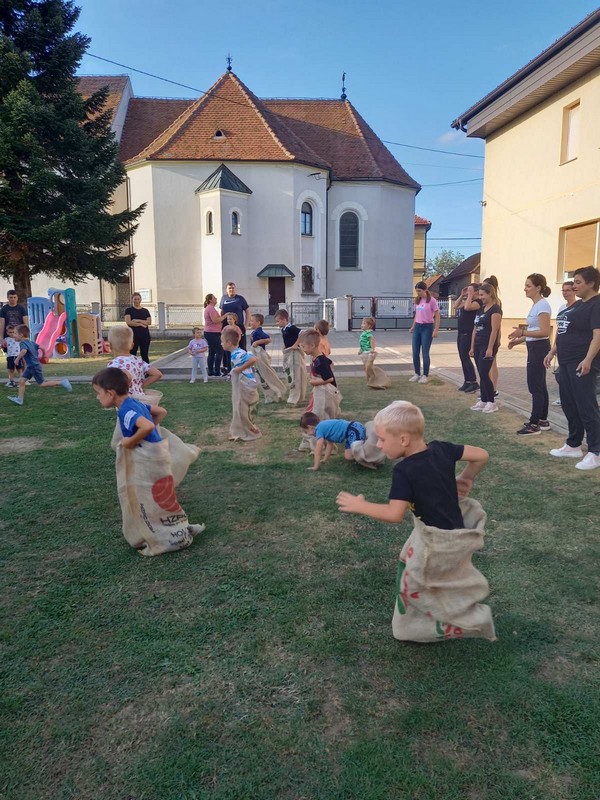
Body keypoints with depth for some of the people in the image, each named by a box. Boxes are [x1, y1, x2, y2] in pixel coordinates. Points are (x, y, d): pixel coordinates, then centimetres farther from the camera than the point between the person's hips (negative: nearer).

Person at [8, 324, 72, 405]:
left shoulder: (23, 343, -18)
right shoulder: (31, 342, 9)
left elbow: (24, 351, -39)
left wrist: (17, 359, -29)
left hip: (34, 367, -10)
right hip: (30, 367, 10)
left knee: (42, 384, -2)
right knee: (21, 381, 7)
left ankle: (62, 382, 1)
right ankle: (19, 399, 9)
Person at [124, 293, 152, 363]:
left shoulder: (145, 311, 12)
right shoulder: (129, 310, 4)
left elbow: (149, 322, -1)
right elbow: (128, 322, -8)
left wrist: (137, 320, -11)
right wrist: (141, 324, -9)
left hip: (145, 335, 3)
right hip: (133, 335, -2)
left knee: (145, 355, 7)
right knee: (132, 355, -1)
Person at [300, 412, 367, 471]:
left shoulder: (319, 429, -6)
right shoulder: (325, 426, 20)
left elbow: (318, 451, -6)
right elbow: (330, 444, 31)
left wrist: (315, 467, -1)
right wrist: (325, 460, 34)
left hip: (355, 430, -9)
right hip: (354, 429, 9)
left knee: (349, 456, -20)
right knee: (347, 456, 11)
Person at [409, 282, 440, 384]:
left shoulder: (432, 300, -8)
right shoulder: (417, 301, 10)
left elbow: (437, 316, -9)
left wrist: (436, 330, -14)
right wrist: (413, 327, 15)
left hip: (427, 327, -6)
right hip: (417, 327, 6)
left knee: (425, 353, -3)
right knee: (415, 353, 5)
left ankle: (425, 375, 8)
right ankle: (417, 374, 17)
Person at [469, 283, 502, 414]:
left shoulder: (495, 309, -10)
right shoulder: (481, 309, 16)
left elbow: (494, 330, -17)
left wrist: (490, 348, -21)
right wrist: (472, 347, 15)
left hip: (487, 346, -8)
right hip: (478, 346, 8)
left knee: (484, 375, -8)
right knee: (481, 375, 10)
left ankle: (491, 403, 1)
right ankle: (483, 401, 17)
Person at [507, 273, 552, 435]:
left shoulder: (542, 305, -17)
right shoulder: (536, 305, 14)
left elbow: (545, 332, -25)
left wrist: (523, 332, -32)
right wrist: (519, 340, 12)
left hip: (539, 349, -11)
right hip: (535, 348, 11)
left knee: (535, 388, -7)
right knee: (540, 387, 15)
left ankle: (534, 425, -3)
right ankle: (542, 421, 24)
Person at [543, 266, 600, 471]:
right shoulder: (577, 305, 17)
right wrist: (552, 352, 20)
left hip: (582, 364, -10)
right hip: (567, 362, 10)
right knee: (568, 405, 14)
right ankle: (573, 445, 25)